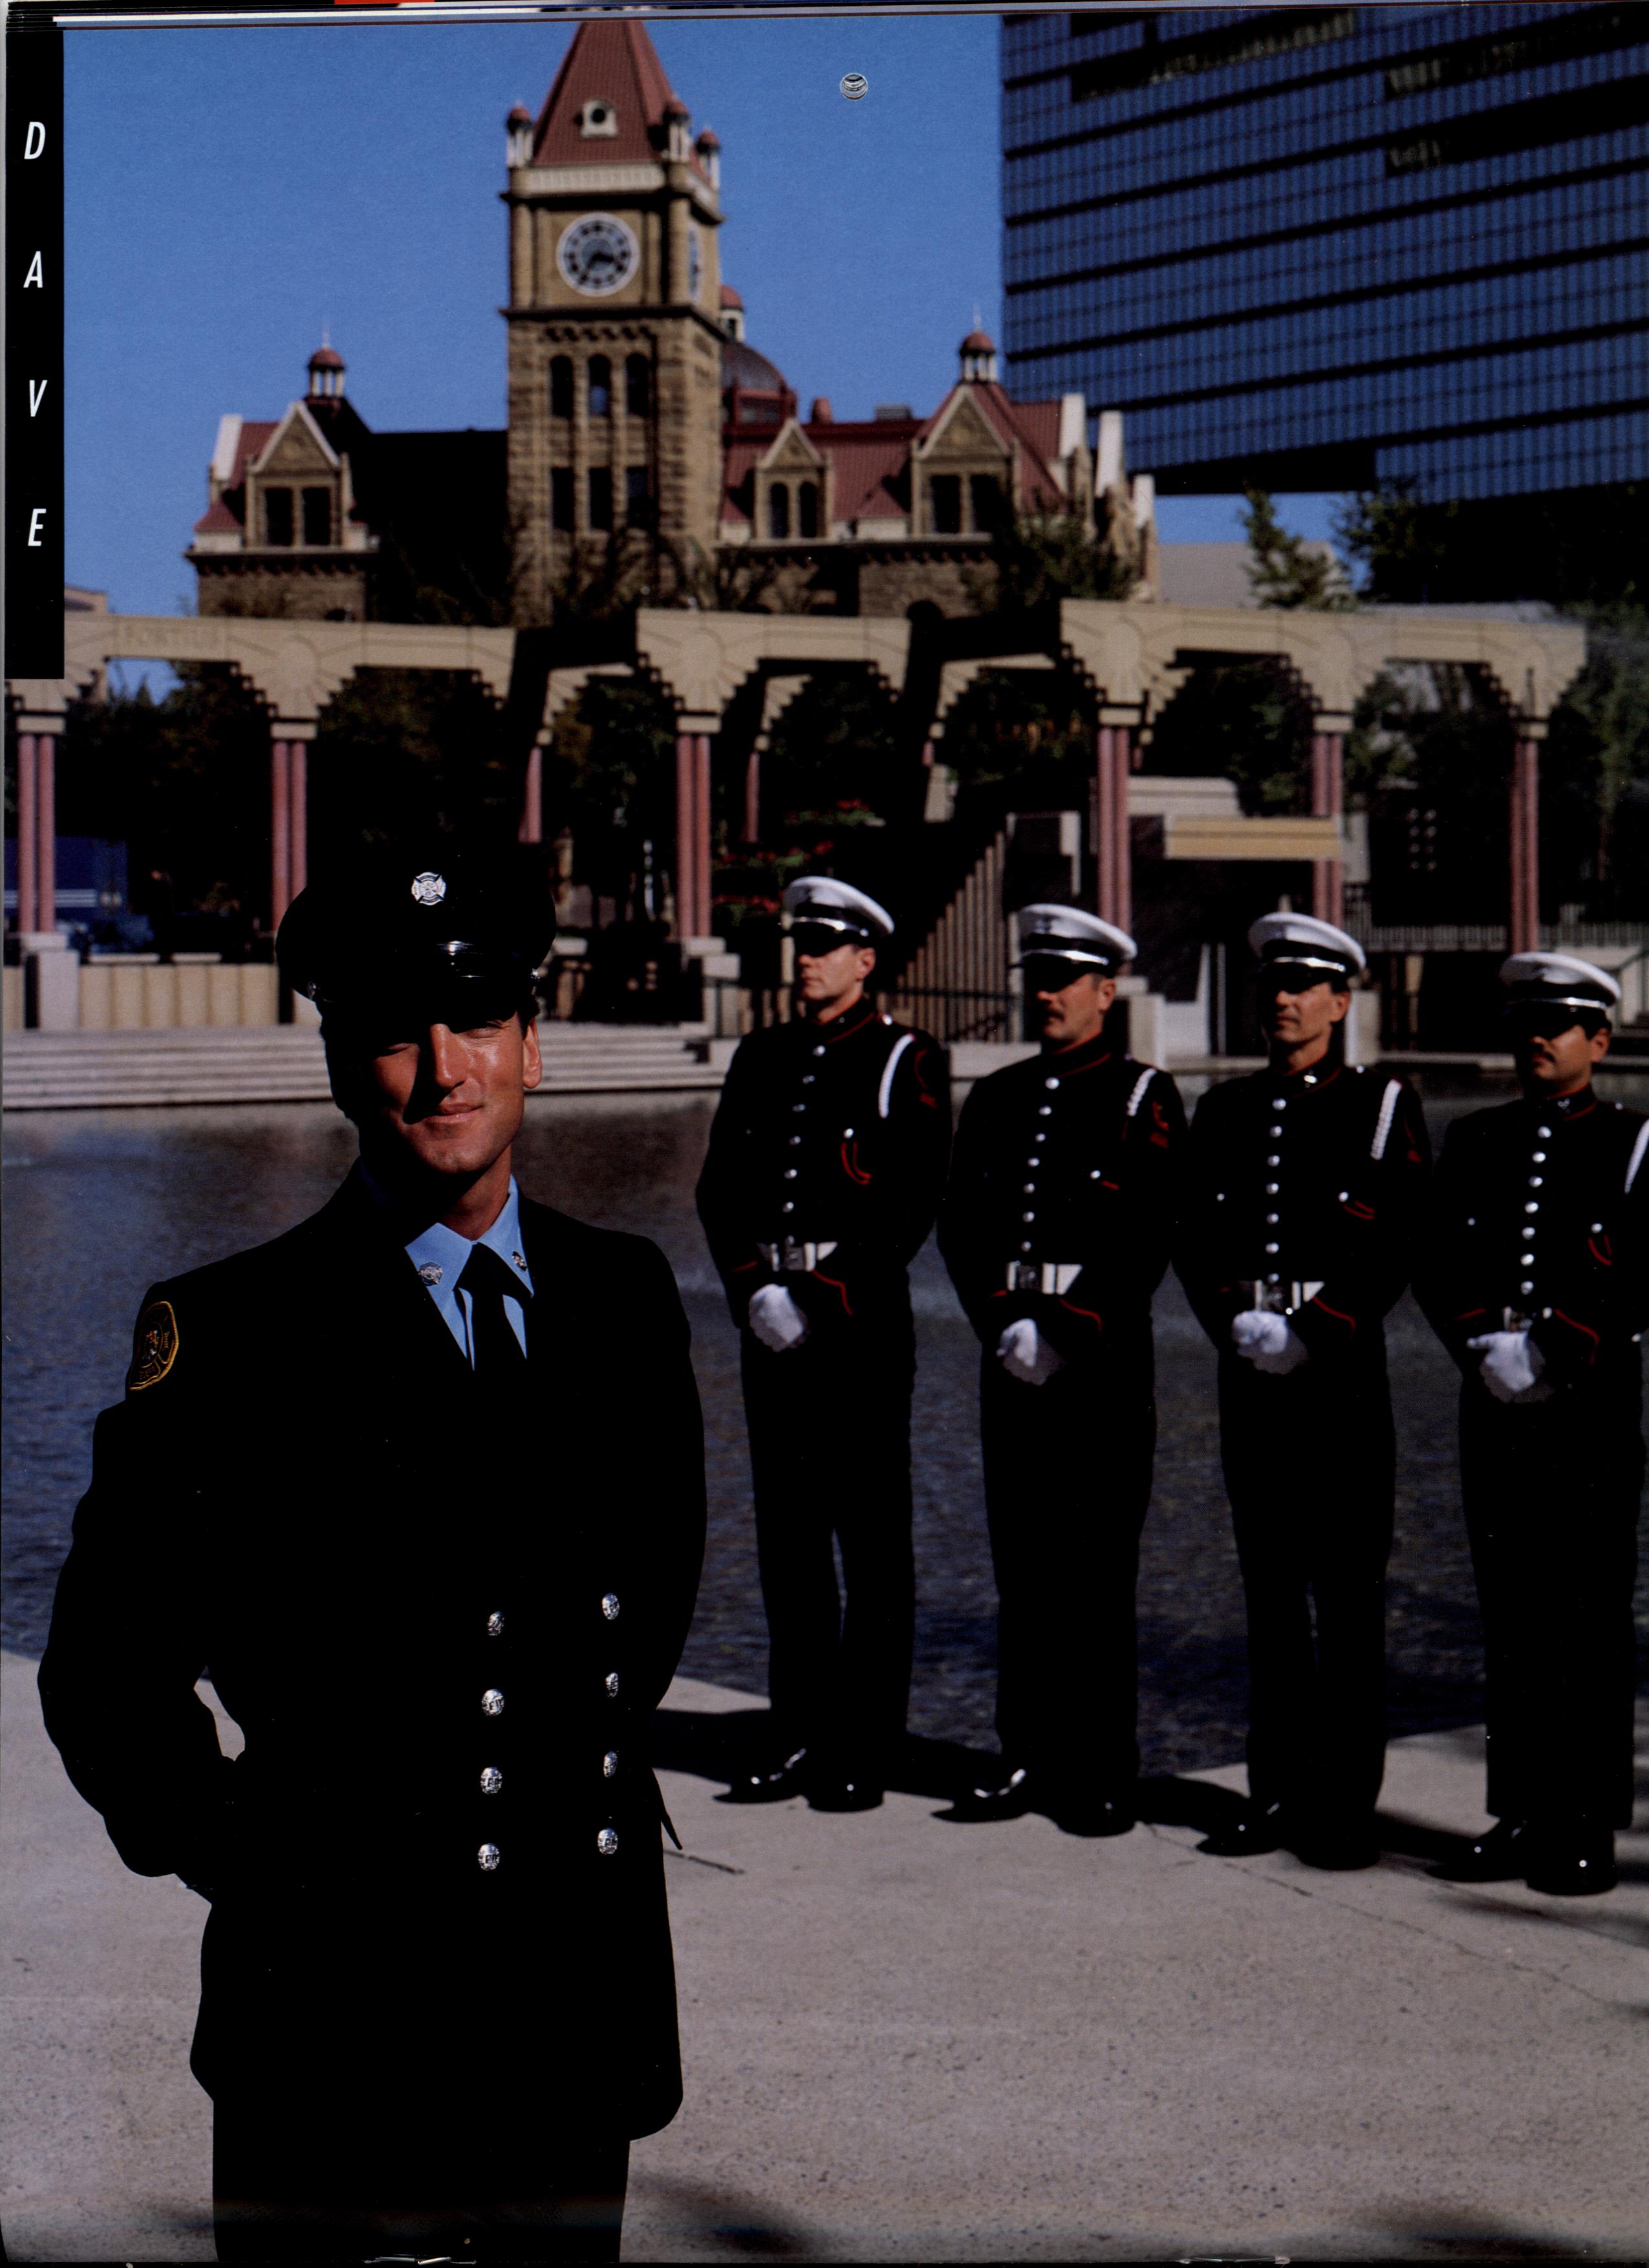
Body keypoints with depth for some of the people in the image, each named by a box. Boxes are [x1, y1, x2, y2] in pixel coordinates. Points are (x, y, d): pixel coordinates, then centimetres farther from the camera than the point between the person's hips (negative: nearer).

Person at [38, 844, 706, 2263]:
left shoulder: (624, 1296, 6)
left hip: (591, 1980, 4)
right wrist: (247, 1866, -3)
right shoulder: (235, 1334, -9)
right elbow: (109, 1669, -3)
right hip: (339, 1993, -4)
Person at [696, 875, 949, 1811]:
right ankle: (799, 1741, 16)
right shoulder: (761, 1058, 14)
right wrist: (755, 1290, -5)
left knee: (872, 1540, -2)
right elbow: (720, 1187, 10)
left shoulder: (907, 1063, -2)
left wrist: (822, 1301, -13)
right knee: (787, 1534, 9)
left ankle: (866, 1750, 3)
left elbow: (909, 1207, -9)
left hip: (862, 1320, -6)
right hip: (771, 1319, 6)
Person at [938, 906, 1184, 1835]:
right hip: (1013, 1359, 5)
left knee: (1099, 1568, -3)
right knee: (1022, 1564, 8)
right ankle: (1031, 1758, 16)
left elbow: (1146, 1241, -10)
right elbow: (962, 1222, 8)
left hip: (1105, 1353, -5)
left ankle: (1105, 1773, 3)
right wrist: (1003, 1321, -7)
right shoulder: (996, 1098, 13)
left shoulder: (1143, 1098, -2)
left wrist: (1064, 1333, -14)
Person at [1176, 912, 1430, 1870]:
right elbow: (1195, 1237, 8)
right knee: (1270, 1588, 9)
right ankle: (1279, 1794, 16)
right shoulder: (1226, 1111, 13)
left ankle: (1347, 1804, 3)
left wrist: (1314, 1333, -15)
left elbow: (1397, 1247, -7)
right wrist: (1235, 1321, -9)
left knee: (1349, 1595, -2)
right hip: (1250, 1374, 4)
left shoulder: (1384, 1108, 0)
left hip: (1343, 1370, -4)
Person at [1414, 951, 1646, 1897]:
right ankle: (1521, 1817, 15)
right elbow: (1438, 1263, 8)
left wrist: (1557, 1352, -16)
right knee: (1511, 1616, 8)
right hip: (1493, 1409, 4)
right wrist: (1484, 1345, -9)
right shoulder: (1476, 1142, 12)